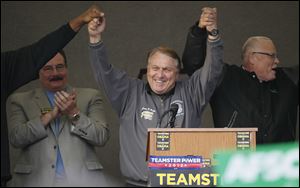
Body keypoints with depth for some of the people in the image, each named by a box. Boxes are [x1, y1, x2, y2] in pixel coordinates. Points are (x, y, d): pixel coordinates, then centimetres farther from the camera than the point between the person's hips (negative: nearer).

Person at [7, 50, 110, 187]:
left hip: (81, 179, 1)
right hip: (37, 180, 0)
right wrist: (50, 115, -11)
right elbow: (16, 138, -4)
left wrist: (74, 113, -11)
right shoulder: (19, 100, 9)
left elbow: (102, 137, 1)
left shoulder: (90, 97, 10)